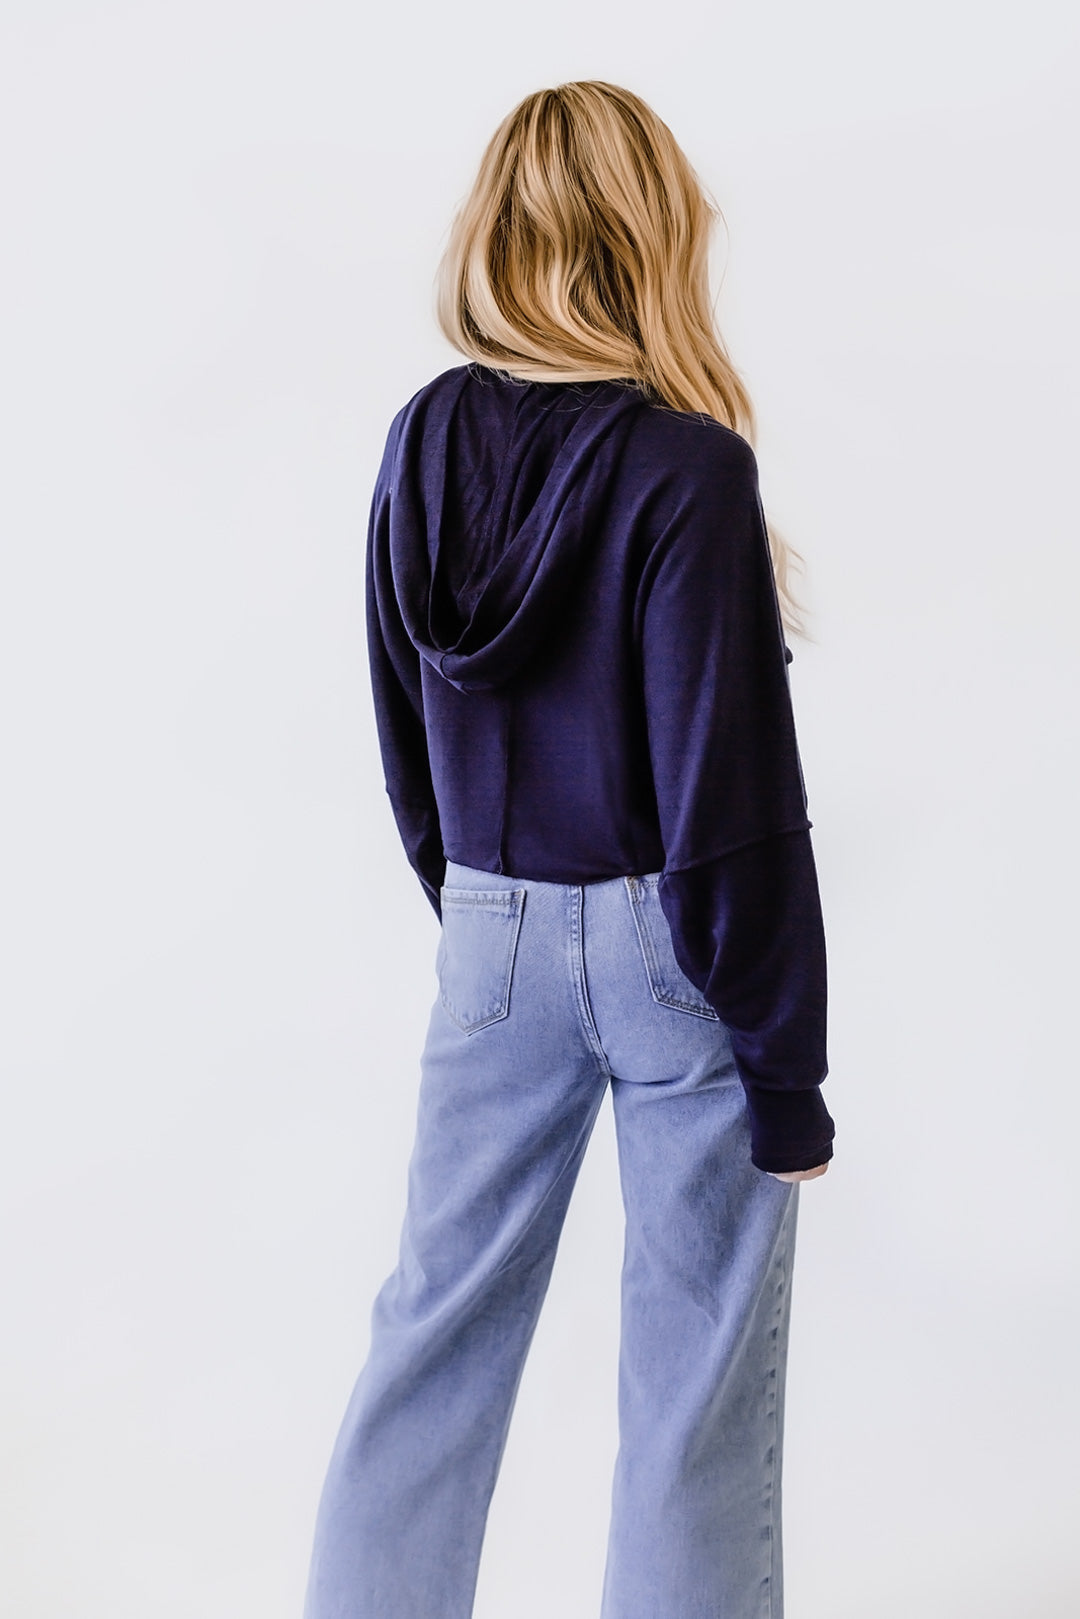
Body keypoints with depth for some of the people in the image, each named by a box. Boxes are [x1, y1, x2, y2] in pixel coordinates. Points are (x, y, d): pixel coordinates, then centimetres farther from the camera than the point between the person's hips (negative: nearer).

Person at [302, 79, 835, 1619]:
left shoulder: (422, 445, 1)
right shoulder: (686, 468, -17)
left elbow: (408, 739, 9)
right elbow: (730, 798, -16)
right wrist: (786, 1070, -9)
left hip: (493, 936, 6)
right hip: (667, 945, -5)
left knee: (441, 1317, 17)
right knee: (695, 1361, 10)